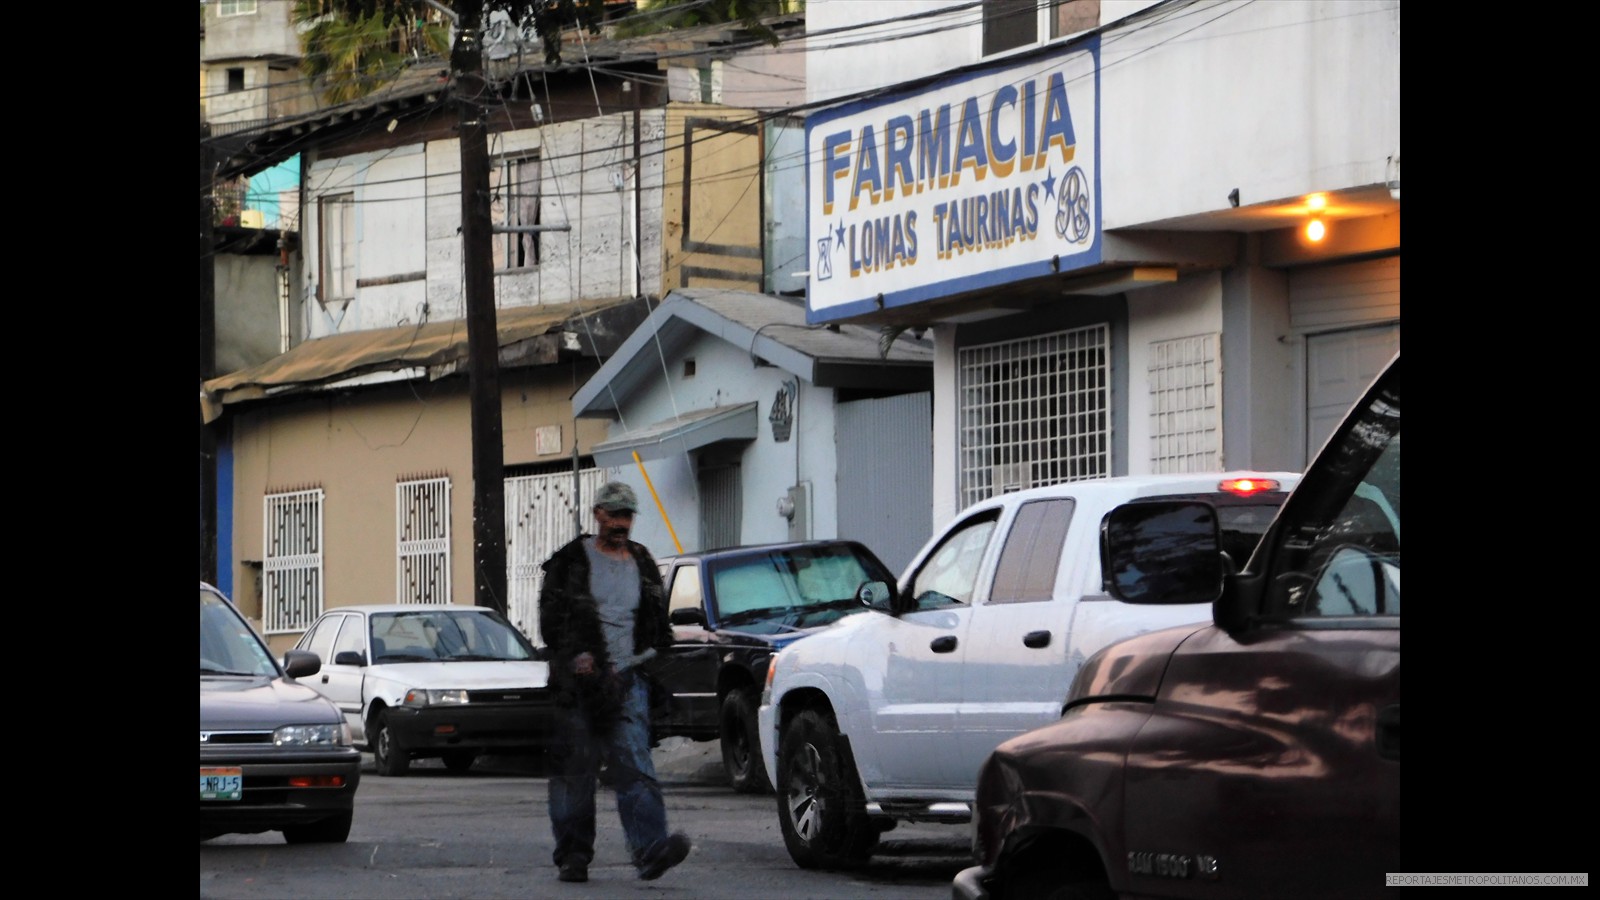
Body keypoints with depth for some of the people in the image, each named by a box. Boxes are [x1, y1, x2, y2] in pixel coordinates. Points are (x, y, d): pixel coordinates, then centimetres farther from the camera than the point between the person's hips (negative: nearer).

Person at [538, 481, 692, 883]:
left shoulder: (642, 564, 16)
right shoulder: (571, 562, 5)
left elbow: (658, 626, 23)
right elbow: (550, 619, 0)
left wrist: (653, 653, 7)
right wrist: (575, 655, -14)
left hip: (628, 680, 2)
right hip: (580, 682, -2)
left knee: (635, 766, -12)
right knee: (576, 770, 1)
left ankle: (650, 849, -25)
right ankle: (573, 854, 11)